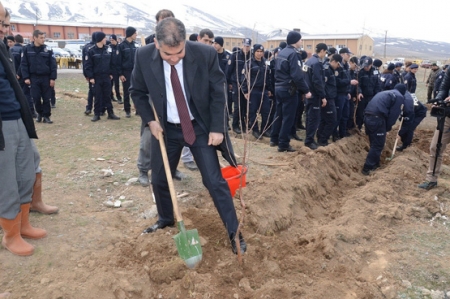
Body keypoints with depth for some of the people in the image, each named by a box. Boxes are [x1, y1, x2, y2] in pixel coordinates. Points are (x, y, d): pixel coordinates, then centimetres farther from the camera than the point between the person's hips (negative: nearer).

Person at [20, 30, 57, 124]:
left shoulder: (47, 49, -2)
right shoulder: (27, 49, -1)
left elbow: (53, 65, -2)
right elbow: (23, 64, 0)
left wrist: (52, 78, -7)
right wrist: (26, 77, -6)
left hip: (46, 77, 0)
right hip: (34, 78, 0)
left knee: (46, 98, 3)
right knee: (36, 98, 4)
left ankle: (46, 116, 14)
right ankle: (39, 113, 25)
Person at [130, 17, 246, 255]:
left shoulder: (205, 54, -19)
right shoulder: (144, 56, -14)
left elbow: (218, 92, -8)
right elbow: (137, 91, 3)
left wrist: (217, 128, -12)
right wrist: (150, 120, -7)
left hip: (200, 127, -2)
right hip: (166, 128, 3)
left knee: (214, 180, -4)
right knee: (159, 179, 13)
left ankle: (234, 232, 10)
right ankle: (165, 219, 41)